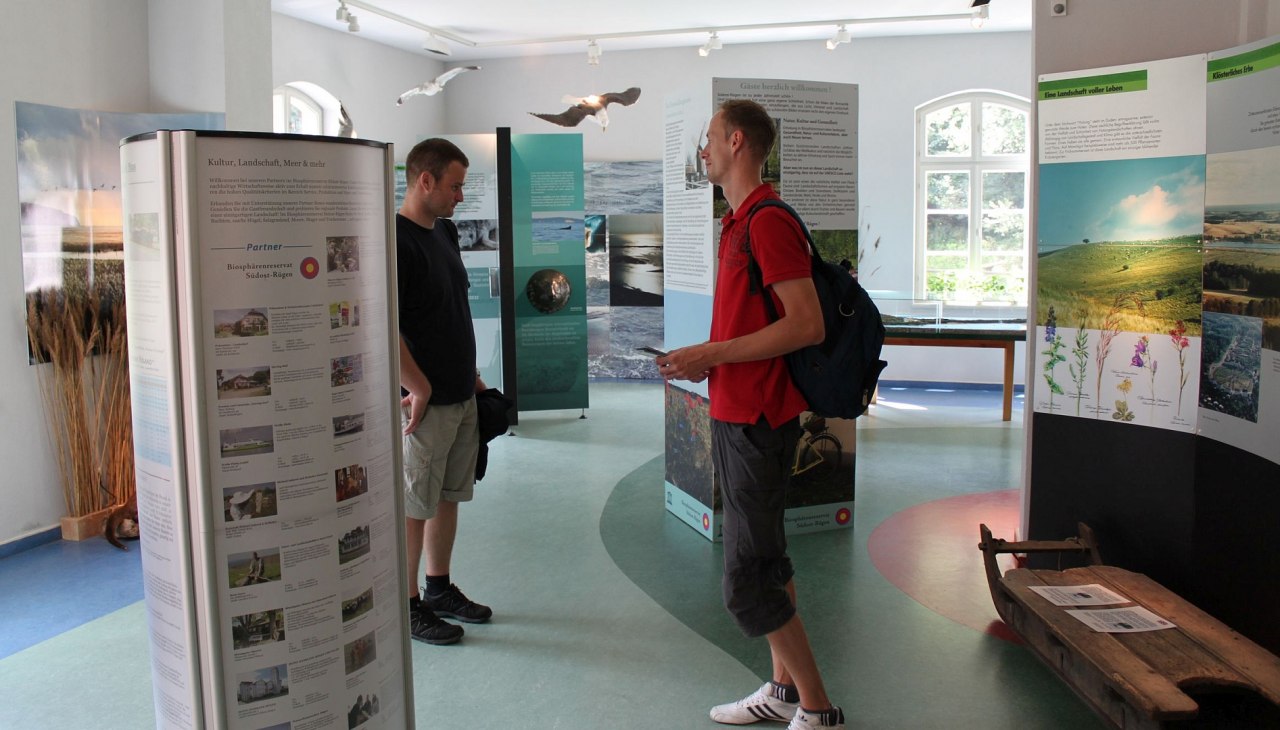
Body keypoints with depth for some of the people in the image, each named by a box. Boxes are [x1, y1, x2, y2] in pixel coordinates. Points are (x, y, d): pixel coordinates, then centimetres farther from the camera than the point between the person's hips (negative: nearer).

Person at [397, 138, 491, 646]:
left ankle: (439, 588, 31)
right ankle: (407, 607, 15)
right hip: (425, 401, -9)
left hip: (461, 396, 9)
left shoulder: (445, 232, 12)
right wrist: (419, 389, -19)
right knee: (412, 507, 3)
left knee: (448, 497, 17)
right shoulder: (396, 241, -17)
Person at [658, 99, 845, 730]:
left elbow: (807, 325, -24)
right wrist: (702, 360, 8)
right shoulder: (739, 221, 15)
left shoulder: (768, 221, -17)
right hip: (736, 413, 11)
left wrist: (712, 354, -21)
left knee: (747, 583, -5)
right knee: (767, 557, 17)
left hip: (754, 421, -11)